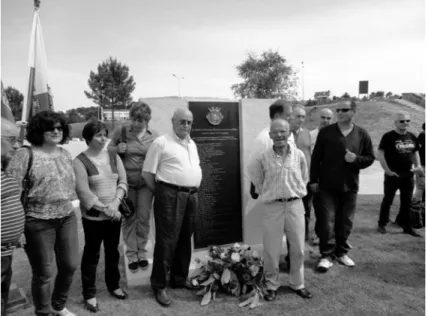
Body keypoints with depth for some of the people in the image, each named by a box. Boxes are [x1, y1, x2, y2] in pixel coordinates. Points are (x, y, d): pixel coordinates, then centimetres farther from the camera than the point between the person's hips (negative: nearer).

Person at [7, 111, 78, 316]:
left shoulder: (65, 154, 8)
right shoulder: (24, 155, -12)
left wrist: (66, 205, 14)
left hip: (67, 217, 6)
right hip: (38, 222, -6)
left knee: (70, 265, 15)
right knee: (43, 273, 7)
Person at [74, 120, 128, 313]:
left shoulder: (114, 156, 4)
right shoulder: (80, 161, -10)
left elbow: (123, 182, 1)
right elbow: (83, 192, -16)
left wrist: (115, 203, -14)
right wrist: (105, 209, -18)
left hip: (114, 214, 5)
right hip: (93, 216, -4)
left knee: (112, 251, 17)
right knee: (92, 254, 7)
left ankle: (113, 285, 35)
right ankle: (89, 294, 22)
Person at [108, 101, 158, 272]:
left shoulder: (154, 135, 0)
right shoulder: (120, 132, -3)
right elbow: (108, 150, 9)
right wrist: (117, 149, -13)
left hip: (145, 183, 1)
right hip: (126, 182, 0)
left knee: (144, 218, 8)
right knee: (129, 219, 8)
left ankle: (142, 252, 25)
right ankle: (131, 254, 22)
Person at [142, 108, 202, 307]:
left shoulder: (192, 144, 16)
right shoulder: (161, 143, -6)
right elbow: (147, 173, -6)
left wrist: (194, 190, 15)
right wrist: (159, 193, -1)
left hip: (192, 195, 7)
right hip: (170, 195, -7)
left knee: (185, 239, 15)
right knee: (167, 240, -3)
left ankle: (179, 277, 29)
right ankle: (159, 285, 10)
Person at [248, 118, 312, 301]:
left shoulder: (299, 155, -1)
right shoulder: (263, 158, -6)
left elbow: (304, 179, 12)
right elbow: (257, 180, 8)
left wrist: (296, 194, 12)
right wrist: (268, 194, 8)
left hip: (295, 205, 2)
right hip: (272, 207, -1)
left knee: (298, 248, 11)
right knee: (271, 250, 6)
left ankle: (297, 284, 31)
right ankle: (272, 285, 25)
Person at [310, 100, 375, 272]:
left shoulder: (362, 134, 3)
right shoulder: (326, 132, -2)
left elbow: (370, 158, 7)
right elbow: (316, 157, 0)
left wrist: (356, 159, -14)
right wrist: (314, 180, -2)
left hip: (350, 186, 2)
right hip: (328, 185, -2)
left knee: (346, 221, 11)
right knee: (327, 221, -1)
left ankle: (342, 252, 28)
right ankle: (326, 255, 9)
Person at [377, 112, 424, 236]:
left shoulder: (412, 137, 9)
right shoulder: (388, 136, -10)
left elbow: (415, 152, 20)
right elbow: (380, 153, -13)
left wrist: (418, 165, 4)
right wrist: (387, 170, -17)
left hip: (408, 175, 5)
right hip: (393, 175, -5)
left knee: (407, 202, 11)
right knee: (387, 200, 5)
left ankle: (407, 226, 21)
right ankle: (382, 224, 18)